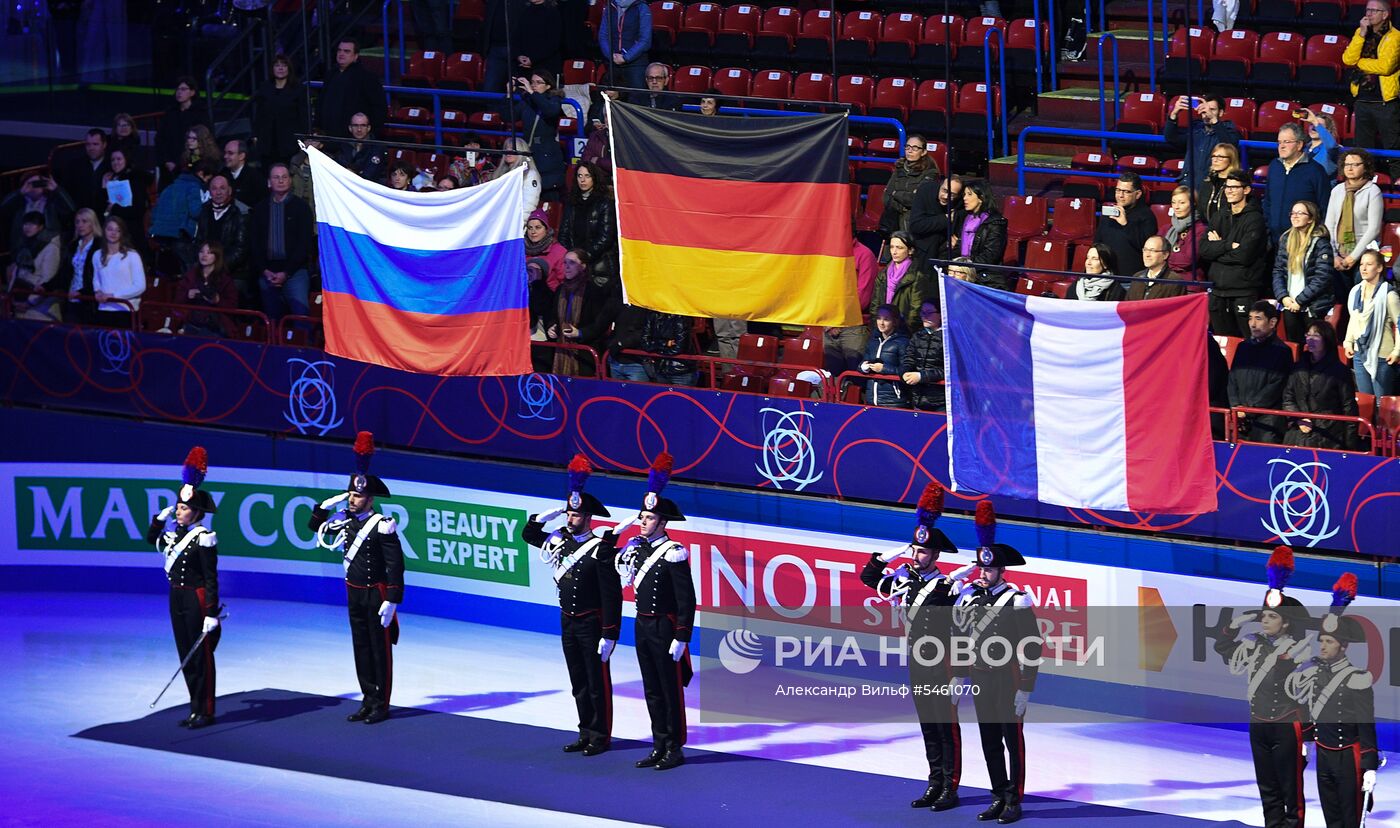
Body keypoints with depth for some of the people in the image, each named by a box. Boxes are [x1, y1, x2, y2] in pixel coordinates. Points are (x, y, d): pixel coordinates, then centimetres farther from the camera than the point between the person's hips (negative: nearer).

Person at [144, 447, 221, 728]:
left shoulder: (203, 538, -17)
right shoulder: (174, 530, 5)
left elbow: (210, 579, -17)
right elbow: (152, 539, 26)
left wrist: (212, 614, -20)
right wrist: (161, 516, 9)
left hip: (196, 599, -8)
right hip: (176, 597, 8)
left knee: (201, 656, 1)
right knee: (185, 655, 12)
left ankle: (205, 712, 8)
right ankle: (196, 708, 21)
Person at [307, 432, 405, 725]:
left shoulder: (382, 527, -17)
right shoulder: (346, 520, 3)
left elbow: (395, 566, -18)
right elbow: (314, 526, 19)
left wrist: (391, 602, -21)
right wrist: (327, 504, 2)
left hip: (376, 594, -7)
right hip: (354, 594, 7)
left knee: (379, 649, 2)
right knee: (361, 647, 11)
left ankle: (381, 705, 9)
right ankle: (368, 702, 19)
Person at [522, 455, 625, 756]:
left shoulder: (602, 549, -16)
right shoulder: (560, 540, 4)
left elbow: (611, 595, -16)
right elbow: (529, 533, 19)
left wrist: (609, 635, -18)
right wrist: (550, 514, 1)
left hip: (592, 624, -7)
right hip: (568, 623, 7)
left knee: (598, 682, 2)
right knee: (578, 683, 12)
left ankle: (600, 736, 9)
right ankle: (586, 734, 20)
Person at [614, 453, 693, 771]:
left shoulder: (674, 554, -14)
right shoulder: (636, 548, 6)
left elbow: (686, 599, -15)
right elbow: (624, 579, 21)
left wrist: (681, 638, -17)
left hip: (665, 628, -7)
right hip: (642, 626, 7)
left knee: (671, 690, 1)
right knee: (652, 691, 12)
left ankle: (675, 749, 8)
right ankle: (660, 747, 20)